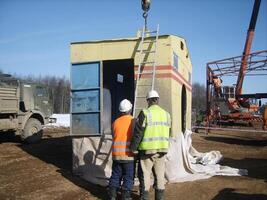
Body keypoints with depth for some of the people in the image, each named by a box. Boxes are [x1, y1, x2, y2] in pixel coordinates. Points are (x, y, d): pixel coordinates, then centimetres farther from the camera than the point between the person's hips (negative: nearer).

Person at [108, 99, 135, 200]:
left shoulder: (115, 122, 4)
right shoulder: (134, 121, -7)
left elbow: (114, 136, 10)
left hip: (116, 153, 4)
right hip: (129, 154, -4)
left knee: (115, 175, 14)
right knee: (128, 177, 7)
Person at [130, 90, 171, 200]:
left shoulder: (145, 113, -10)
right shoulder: (166, 114, 7)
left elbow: (138, 132, -11)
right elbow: (168, 133, 12)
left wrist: (133, 148, -3)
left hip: (147, 149, -4)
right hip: (162, 149, 5)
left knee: (145, 174, 6)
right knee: (160, 174, 13)